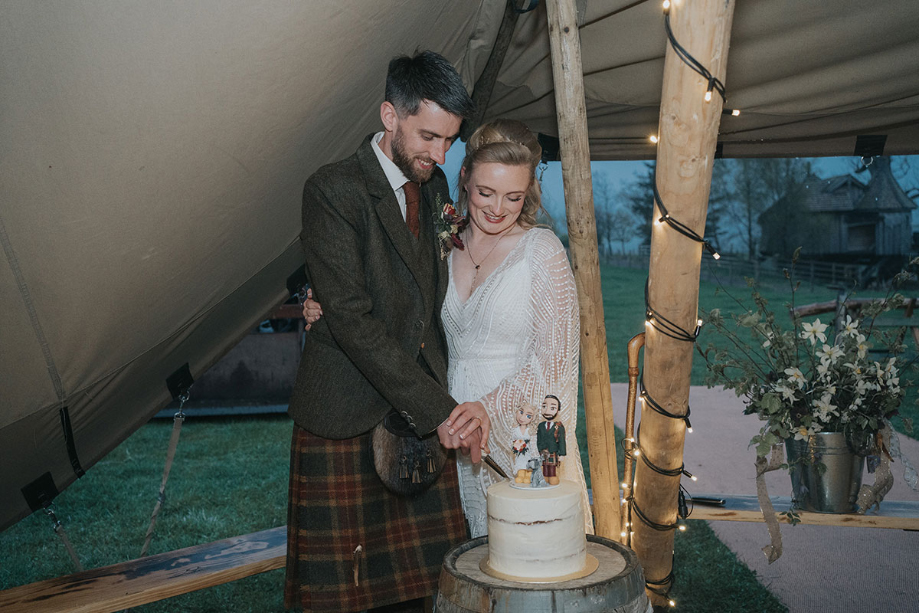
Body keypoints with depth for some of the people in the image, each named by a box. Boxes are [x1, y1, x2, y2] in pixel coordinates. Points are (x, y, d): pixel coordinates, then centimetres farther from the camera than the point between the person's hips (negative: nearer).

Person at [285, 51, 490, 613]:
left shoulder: (434, 186, 11)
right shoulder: (333, 190, -12)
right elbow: (351, 319, -18)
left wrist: (457, 404, 3)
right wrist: (440, 409, -18)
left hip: (424, 417, 6)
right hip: (347, 420, -6)